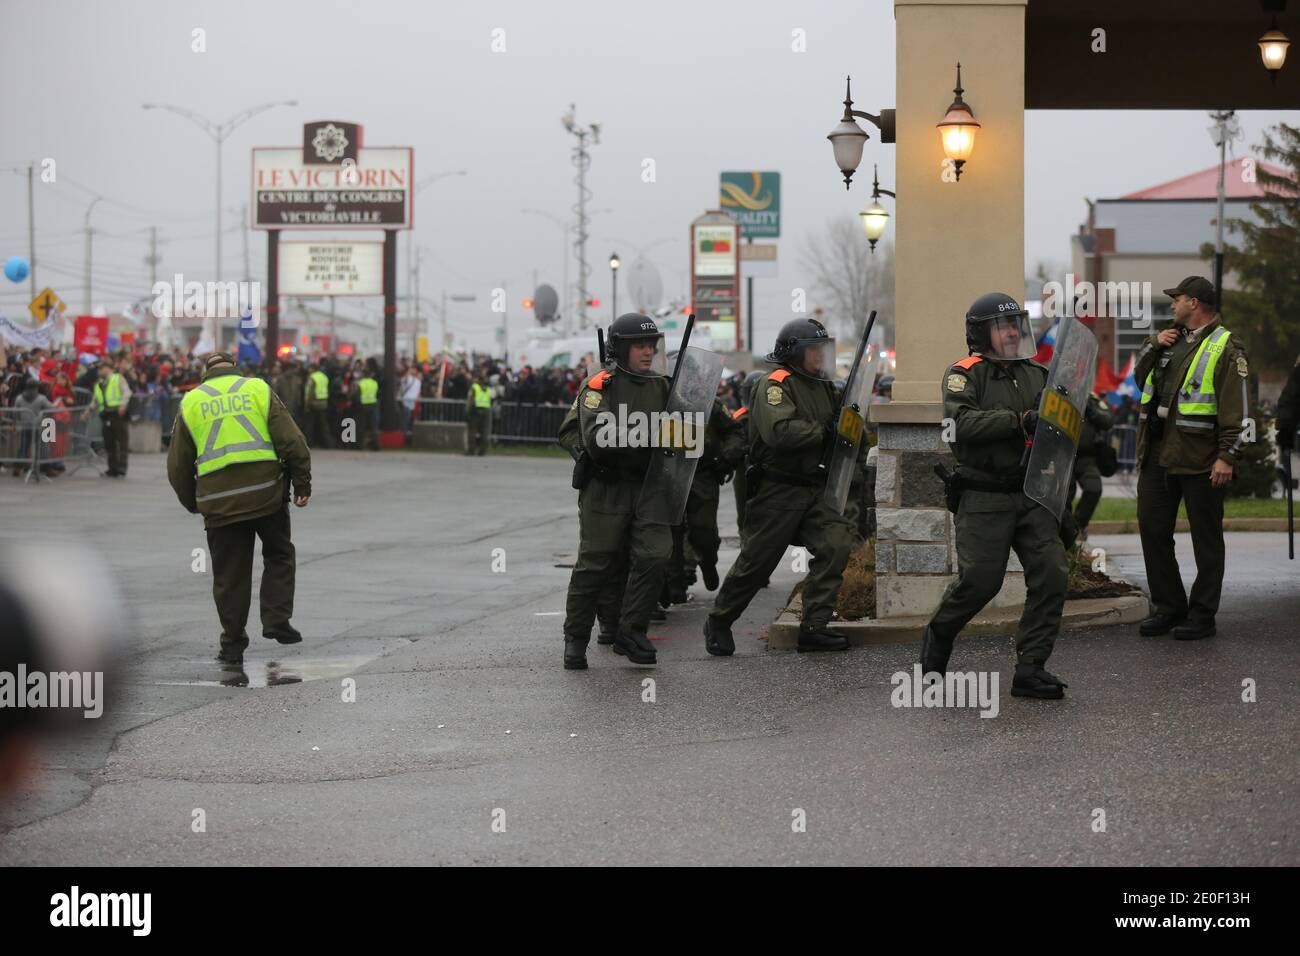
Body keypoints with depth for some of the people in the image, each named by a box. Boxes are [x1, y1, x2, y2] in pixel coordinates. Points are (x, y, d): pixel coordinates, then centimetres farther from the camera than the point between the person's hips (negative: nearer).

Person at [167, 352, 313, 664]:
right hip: (267, 494, -1)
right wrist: (302, 486, 5)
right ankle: (276, 621, 6)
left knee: (229, 575, 9)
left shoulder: (190, 402, 11)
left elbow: (178, 466, 13)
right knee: (279, 556, 19)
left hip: (219, 503, 1)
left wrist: (192, 504, 25)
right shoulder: (259, 390, 7)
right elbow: (293, 442, 0)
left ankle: (233, 645, 11)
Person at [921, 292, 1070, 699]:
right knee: (979, 580, -7)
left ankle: (1030, 669, 0)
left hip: (1032, 495, 5)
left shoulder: (1037, 374, 14)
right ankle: (938, 636, 24)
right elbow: (962, 421, -20)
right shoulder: (965, 374, -4)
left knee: (1051, 574, -6)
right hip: (985, 498, -5)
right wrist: (1020, 421, -26)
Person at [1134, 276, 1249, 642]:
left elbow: (1236, 410, -12)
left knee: (1206, 539, 2)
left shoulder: (1226, 349, -7)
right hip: (1157, 456, 8)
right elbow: (1139, 376, 24)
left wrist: (1227, 456, -19)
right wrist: (1153, 345, 7)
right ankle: (1169, 608, 19)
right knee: (1153, 530, 9)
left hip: (1200, 460, -8)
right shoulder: (1172, 339, 16)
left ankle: (1202, 616, 7)